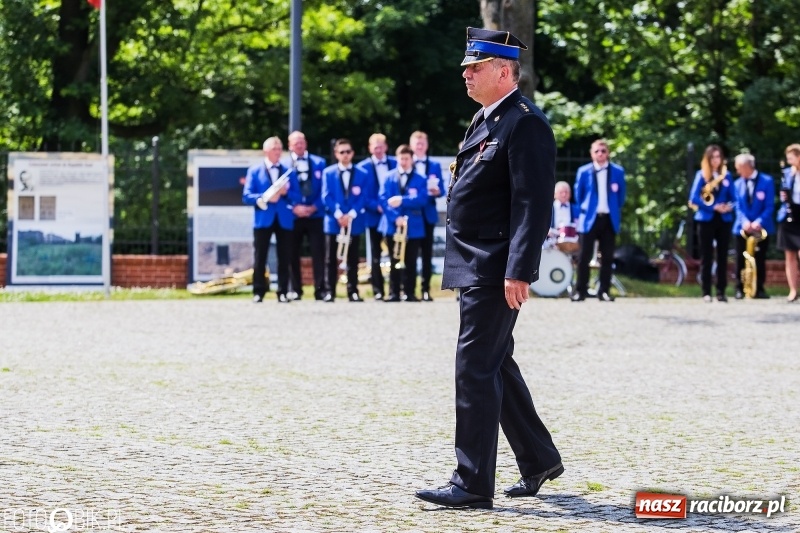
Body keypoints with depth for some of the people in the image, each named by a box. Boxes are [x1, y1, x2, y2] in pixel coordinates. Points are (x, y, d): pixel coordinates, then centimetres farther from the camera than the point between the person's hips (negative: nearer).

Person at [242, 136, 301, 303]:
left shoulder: (289, 171, 12)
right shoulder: (255, 171, 6)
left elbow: (297, 197, 7)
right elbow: (247, 197, -2)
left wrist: (286, 193, -12)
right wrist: (265, 197, -16)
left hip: (284, 219, 2)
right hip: (263, 219, -2)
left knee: (284, 258, 2)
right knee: (260, 258, -1)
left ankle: (283, 293, 6)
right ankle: (258, 292, 4)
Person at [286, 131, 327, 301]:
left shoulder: (319, 163, 7)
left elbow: (324, 189, 3)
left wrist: (314, 207, -10)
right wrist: (294, 207, -13)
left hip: (315, 214, 0)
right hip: (293, 216, 0)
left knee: (318, 252, -5)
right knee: (293, 254, 3)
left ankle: (320, 290, -3)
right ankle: (296, 290, 9)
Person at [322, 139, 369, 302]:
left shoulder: (362, 175, 7)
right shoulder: (328, 173, 6)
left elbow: (362, 198, -1)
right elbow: (326, 196, -3)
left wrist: (351, 214, -15)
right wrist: (338, 214, -15)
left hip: (354, 222, 1)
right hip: (333, 222, -1)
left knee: (353, 260, 4)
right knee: (331, 260, 0)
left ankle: (353, 292, 7)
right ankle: (329, 292, 2)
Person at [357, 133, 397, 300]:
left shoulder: (396, 164, 9)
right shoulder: (363, 167, 1)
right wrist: (377, 207, -17)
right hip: (374, 216, -1)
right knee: (375, 254, 2)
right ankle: (377, 290, 5)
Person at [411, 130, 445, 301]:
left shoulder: (435, 166, 12)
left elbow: (441, 189, 7)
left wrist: (437, 191, -15)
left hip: (428, 214, 2)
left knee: (427, 253, 2)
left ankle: (426, 289, 5)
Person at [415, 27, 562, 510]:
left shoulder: (525, 124, -15)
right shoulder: (486, 120, 16)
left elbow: (534, 204, -21)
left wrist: (519, 271, -26)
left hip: (496, 270, -10)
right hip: (476, 266, 10)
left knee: (477, 368, -9)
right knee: (496, 365, 16)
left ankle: (473, 483, -6)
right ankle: (539, 458, 28)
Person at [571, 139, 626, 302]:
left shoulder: (618, 171, 2)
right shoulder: (584, 172, 0)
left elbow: (621, 195, 11)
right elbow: (578, 194, 11)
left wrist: (615, 211, 10)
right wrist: (584, 210, 10)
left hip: (609, 219, 1)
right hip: (590, 218, -1)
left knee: (607, 257, 3)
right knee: (585, 256, -2)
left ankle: (604, 291, 8)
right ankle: (580, 291, 2)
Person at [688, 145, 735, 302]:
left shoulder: (726, 175, 7)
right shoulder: (701, 175, -1)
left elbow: (732, 198, 10)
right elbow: (694, 198, -7)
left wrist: (729, 206, -13)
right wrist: (713, 207, -15)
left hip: (724, 220, 3)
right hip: (706, 219, -3)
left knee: (723, 256, 3)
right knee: (706, 257, 0)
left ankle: (721, 292, 7)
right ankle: (706, 292, 1)